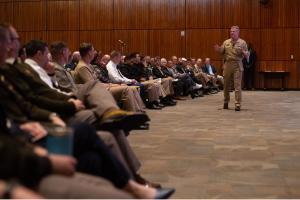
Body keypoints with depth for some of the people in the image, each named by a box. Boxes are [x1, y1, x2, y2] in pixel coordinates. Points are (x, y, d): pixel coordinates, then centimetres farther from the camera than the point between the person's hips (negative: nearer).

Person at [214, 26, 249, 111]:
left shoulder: (242, 42, 2)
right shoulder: (226, 42, 11)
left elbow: (247, 55, 0)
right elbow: (222, 52, 8)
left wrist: (244, 53, -22)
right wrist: (218, 49, -12)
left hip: (237, 65, -3)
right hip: (227, 64, 3)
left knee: (237, 85, -6)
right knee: (226, 84, 11)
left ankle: (238, 104, -6)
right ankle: (226, 102, 27)